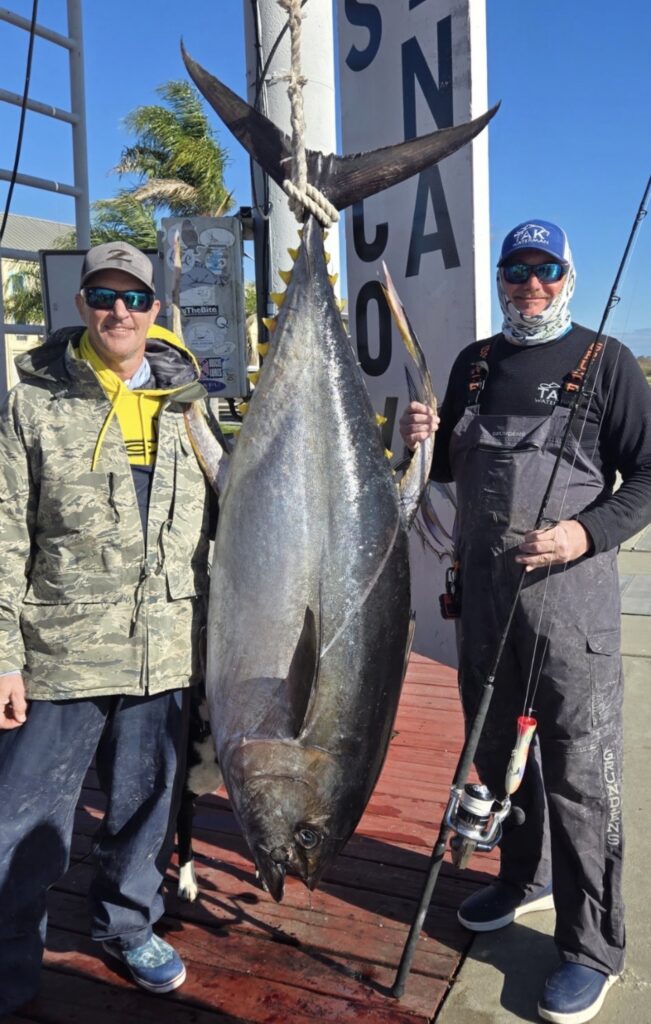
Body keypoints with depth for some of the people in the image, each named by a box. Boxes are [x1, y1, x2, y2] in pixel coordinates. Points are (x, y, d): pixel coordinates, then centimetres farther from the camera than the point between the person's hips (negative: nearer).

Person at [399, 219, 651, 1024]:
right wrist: (421, 441, -3)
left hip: (569, 595, -5)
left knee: (579, 774, 1)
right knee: (496, 749, 19)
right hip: (481, 592, 6)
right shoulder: (474, 364, 12)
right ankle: (524, 877, 42)